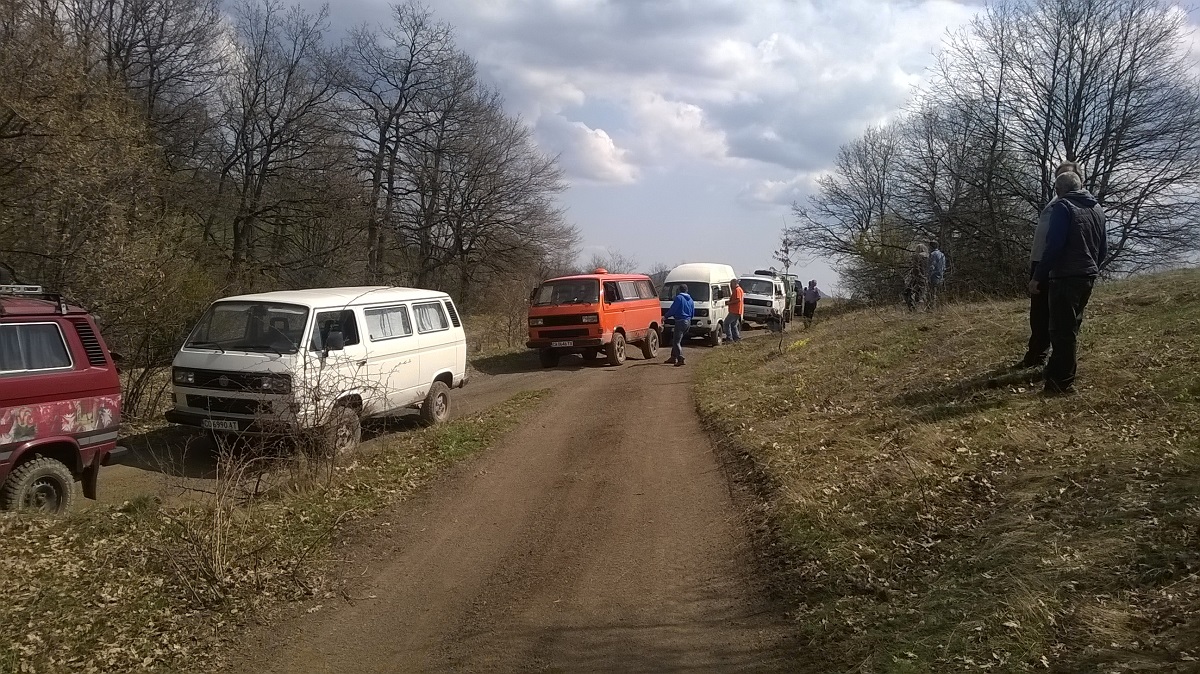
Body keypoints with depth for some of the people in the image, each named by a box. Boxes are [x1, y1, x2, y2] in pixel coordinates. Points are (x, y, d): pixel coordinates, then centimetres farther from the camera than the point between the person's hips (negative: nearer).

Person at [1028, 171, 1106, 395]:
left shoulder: (1063, 207, -9)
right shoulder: (1097, 208, 14)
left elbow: (1054, 245, -18)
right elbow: (1104, 247, 17)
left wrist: (1038, 277, -15)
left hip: (1066, 277, -8)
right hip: (1088, 276, 8)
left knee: (1062, 330, -5)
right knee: (1071, 327, 15)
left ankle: (1062, 382, -5)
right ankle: (1056, 373, 21)